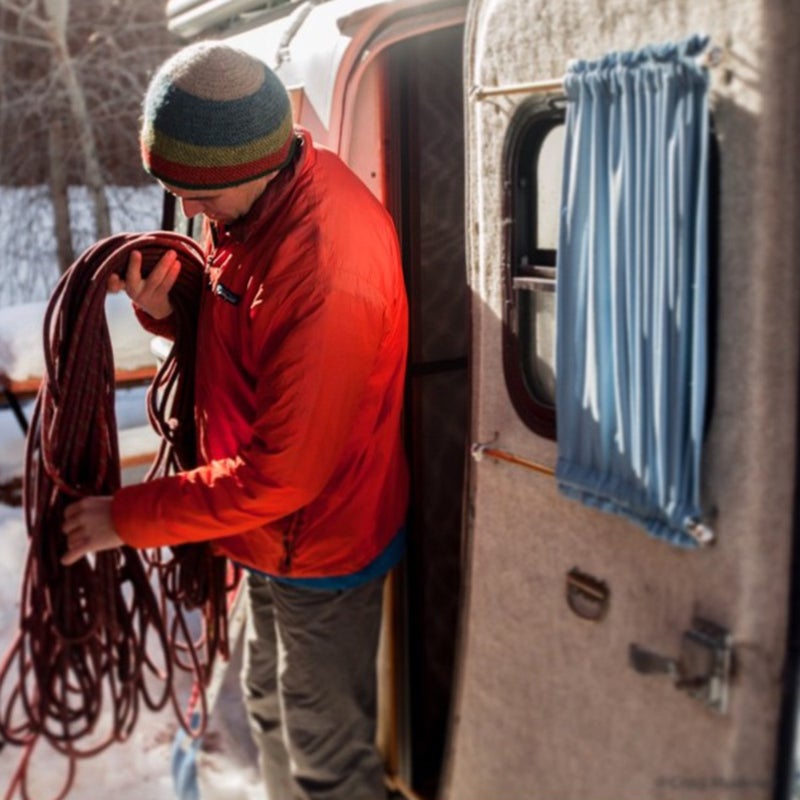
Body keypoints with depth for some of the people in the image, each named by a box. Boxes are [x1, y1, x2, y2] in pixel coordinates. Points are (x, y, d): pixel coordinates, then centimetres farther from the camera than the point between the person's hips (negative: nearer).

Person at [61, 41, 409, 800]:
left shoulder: (327, 277, -35)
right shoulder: (253, 198, -6)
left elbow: (281, 474, -29)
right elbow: (234, 322, 9)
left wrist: (126, 517, -19)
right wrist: (166, 300, -14)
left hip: (322, 548, -9)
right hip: (276, 531, 9)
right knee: (270, 706, 28)